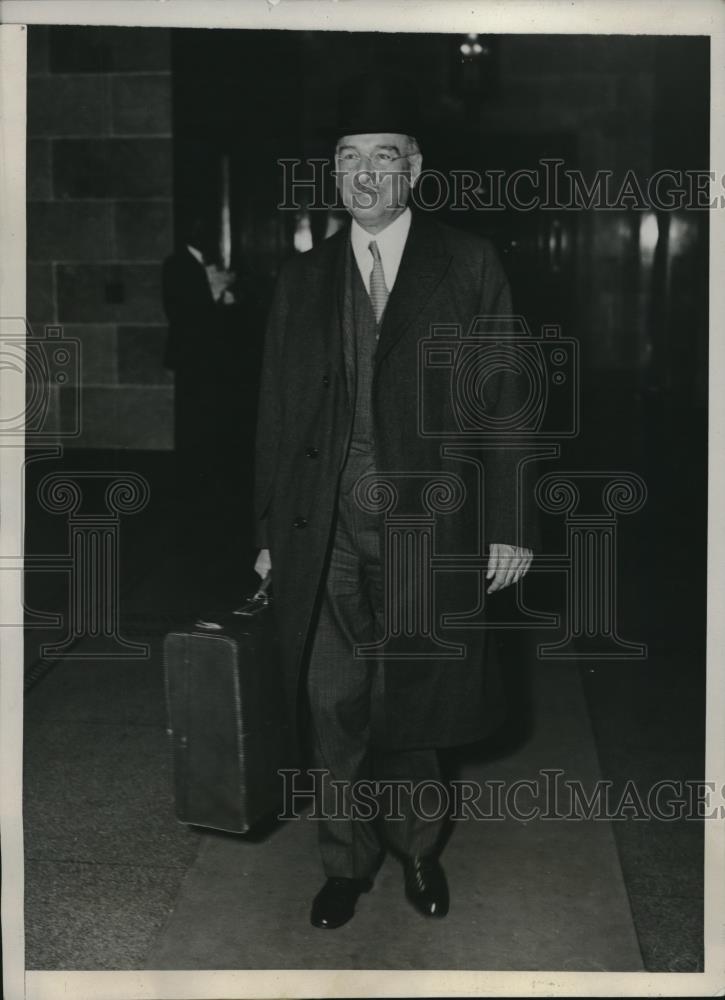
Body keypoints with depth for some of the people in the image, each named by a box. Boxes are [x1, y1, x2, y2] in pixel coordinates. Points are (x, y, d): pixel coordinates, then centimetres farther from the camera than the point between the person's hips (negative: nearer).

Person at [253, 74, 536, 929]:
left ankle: (417, 849, 32)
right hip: (326, 535, 2)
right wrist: (270, 530, 7)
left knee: (414, 705, 10)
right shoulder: (302, 279, 8)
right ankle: (346, 862, 24)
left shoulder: (468, 266, -1)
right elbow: (277, 412, 10)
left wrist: (506, 526, -6)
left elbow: (503, 401, -2)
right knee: (333, 707, 5)